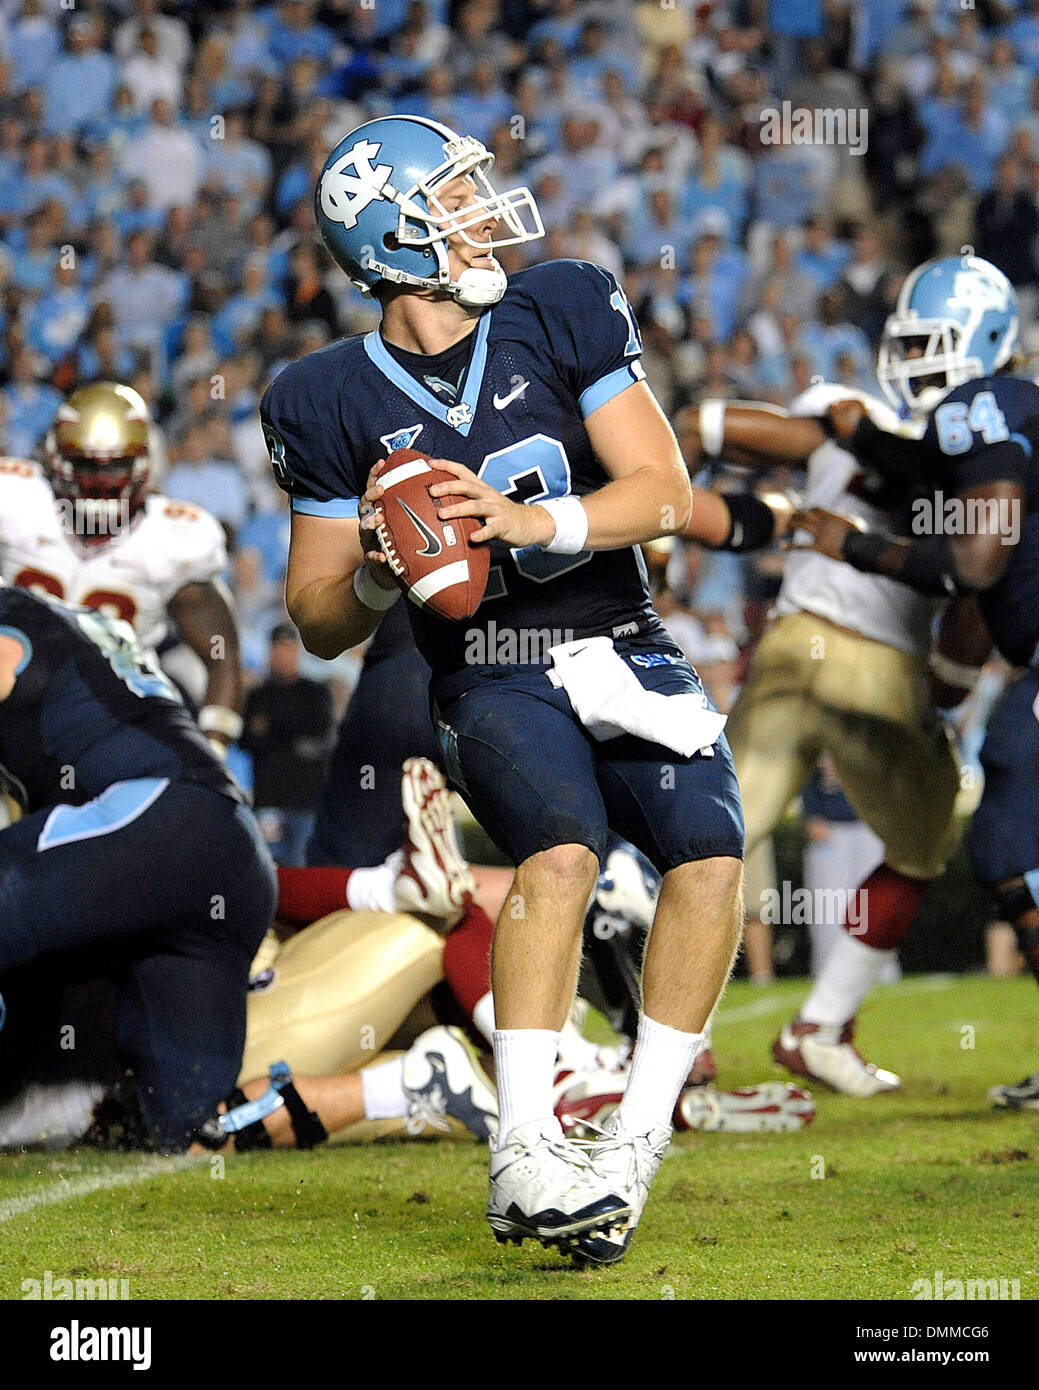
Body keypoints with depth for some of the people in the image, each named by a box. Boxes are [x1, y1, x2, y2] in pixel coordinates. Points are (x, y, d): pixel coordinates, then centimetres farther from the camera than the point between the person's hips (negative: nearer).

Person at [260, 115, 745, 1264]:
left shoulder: (561, 317, 4)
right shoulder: (336, 403, -1)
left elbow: (665, 491, -4)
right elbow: (319, 623, 5)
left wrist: (531, 520, -19)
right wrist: (378, 577, -17)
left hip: (622, 648, 3)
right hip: (492, 681, -3)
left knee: (711, 852, -21)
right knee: (563, 847, -31)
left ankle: (636, 1143, -10)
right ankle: (523, 1157, -34)